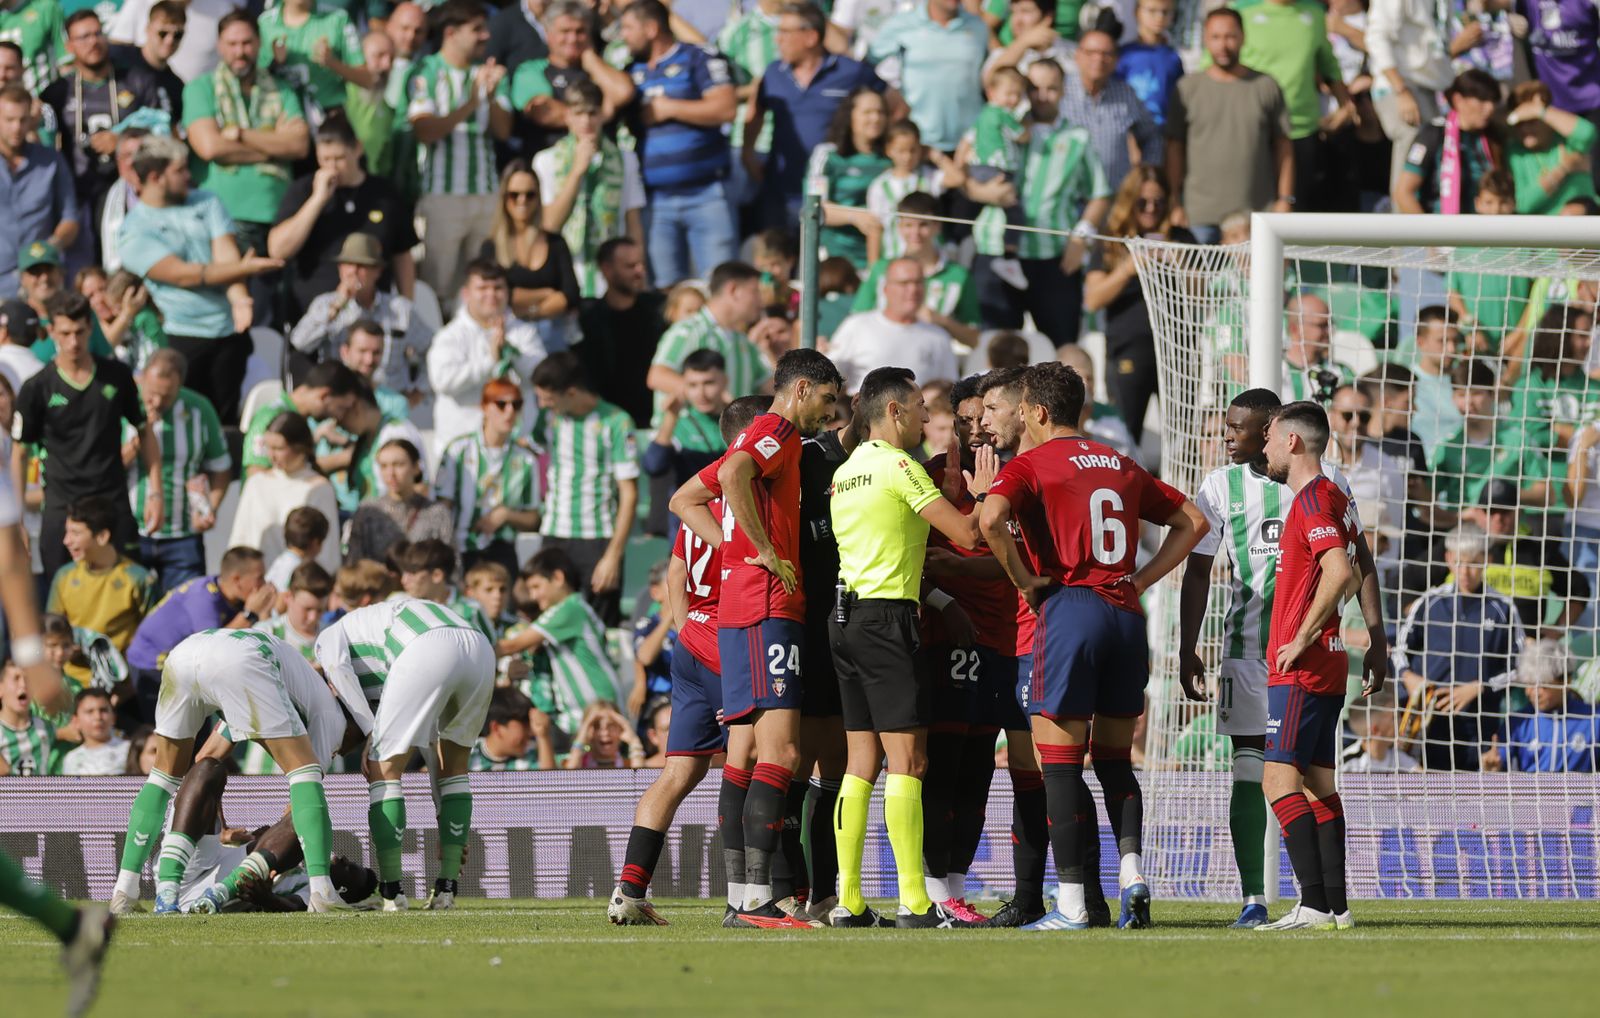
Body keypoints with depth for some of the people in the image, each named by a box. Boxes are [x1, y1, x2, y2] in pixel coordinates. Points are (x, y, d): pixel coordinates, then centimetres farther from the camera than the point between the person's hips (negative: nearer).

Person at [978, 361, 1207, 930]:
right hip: (1126, 617, 5)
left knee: (1059, 763, -2)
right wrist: (1139, 582, 16)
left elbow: (990, 519, -21)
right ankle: (1132, 871, -5)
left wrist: (1025, 582, -7)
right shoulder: (1121, 466, 17)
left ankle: (1071, 903, -6)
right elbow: (1192, 522, 22)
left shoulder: (1029, 466, -1)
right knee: (1114, 759, 14)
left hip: (1068, 608, -5)